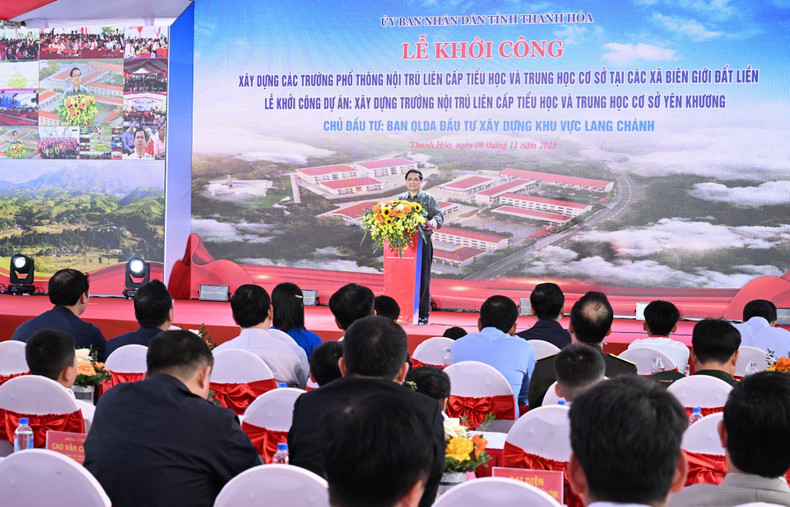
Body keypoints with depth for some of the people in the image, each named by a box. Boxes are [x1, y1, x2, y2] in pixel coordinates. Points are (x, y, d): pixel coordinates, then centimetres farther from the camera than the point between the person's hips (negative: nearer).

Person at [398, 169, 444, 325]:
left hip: (422, 243, -3)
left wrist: (434, 221, -25)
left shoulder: (429, 199, 8)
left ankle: (423, 314, 0)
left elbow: (438, 215, -3)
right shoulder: (400, 199, 19)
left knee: (422, 278, -3)